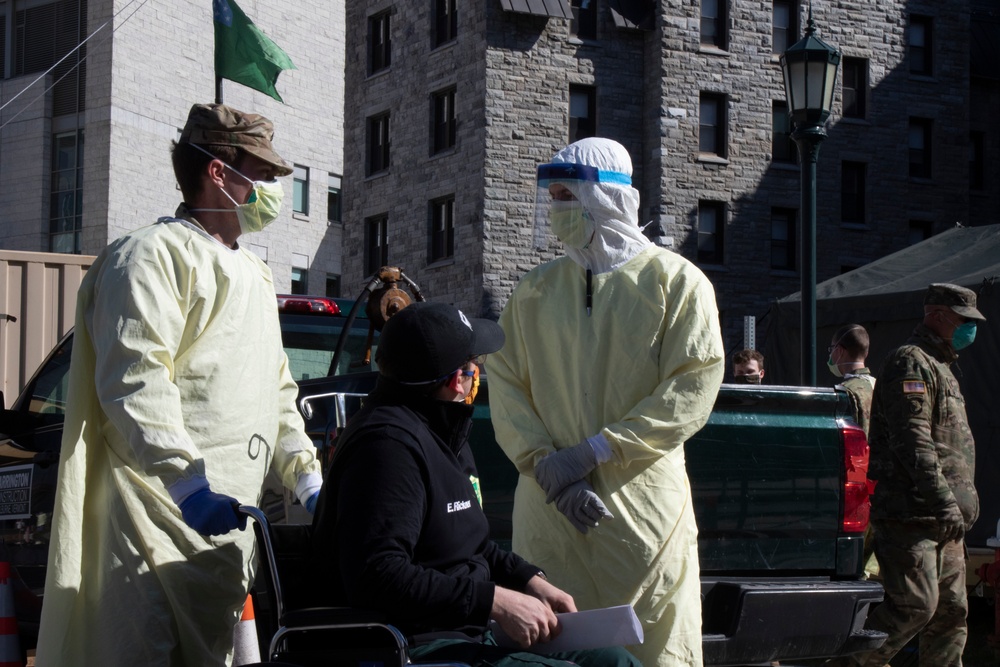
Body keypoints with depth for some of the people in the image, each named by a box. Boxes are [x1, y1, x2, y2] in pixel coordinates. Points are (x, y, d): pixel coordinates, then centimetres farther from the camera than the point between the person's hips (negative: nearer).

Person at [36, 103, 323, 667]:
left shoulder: (254, 274, 25)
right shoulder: (152, 256, -6)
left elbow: (277, 388, 32)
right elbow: (134, 383, -18)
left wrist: (309, 481, 21)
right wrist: (188, 482, -27)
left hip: (227, 516, 9)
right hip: (156, 510, -9)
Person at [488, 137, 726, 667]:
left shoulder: (677, 281, 2)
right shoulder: (535, 291, 13)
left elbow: (693, 389, -7)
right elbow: (504, 383, 6)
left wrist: (594, 451, -13)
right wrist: (546, 466, -11)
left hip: (645, 506, -3)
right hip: (548, 508, 3)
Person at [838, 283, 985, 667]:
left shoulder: (940, 367, 25)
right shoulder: (911, 363, -9)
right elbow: (913, 440, -20)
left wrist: (959, 505, 23)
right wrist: (944, 501, -26)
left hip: (942, 520, 10)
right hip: (912, 513, -10)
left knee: (951, 610, 8)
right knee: (915, 604, -15)